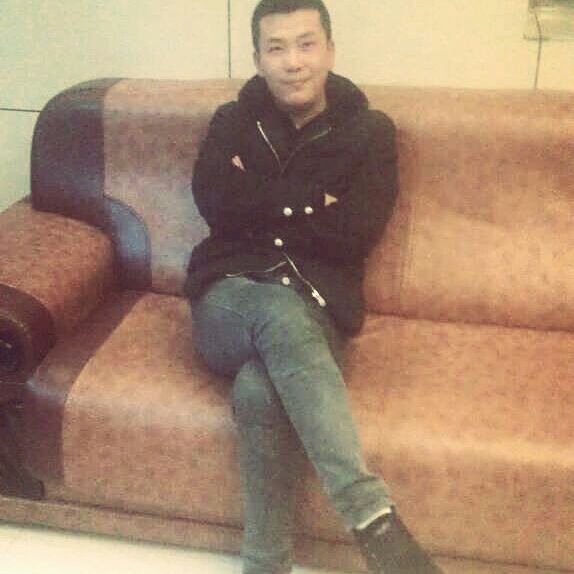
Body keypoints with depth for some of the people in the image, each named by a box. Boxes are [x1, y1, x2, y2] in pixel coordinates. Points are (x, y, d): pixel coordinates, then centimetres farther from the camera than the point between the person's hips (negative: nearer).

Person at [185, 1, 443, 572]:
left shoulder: (369, 131, 9)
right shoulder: (231, 123, 16)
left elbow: (354, 235, -6)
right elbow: (215, 203, -4)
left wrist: (262, 202, -1)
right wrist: (309, 202, -7)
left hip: (317, 301, 0)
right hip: (230, 294, 1)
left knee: (259, 389, -36)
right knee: (284, 315, -37)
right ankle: (374, 517, -41)